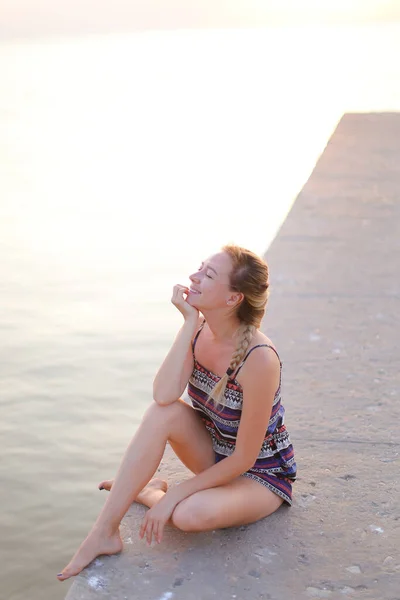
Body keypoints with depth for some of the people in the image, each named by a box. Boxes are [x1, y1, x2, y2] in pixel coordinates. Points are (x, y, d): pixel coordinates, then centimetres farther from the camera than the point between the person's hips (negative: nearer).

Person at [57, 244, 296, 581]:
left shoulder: (259, 359, -30)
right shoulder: (200, 330, -11)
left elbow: (244, 458, -23)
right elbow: (164, 396, -26)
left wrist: (174, 496, -22)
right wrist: (190, 322, -28)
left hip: (261, 475, -6)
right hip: (217, 458, 6)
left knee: (192, 514, -35)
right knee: (164, 413, -24)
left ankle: (148, 493, 1)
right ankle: (104, 532, -17)